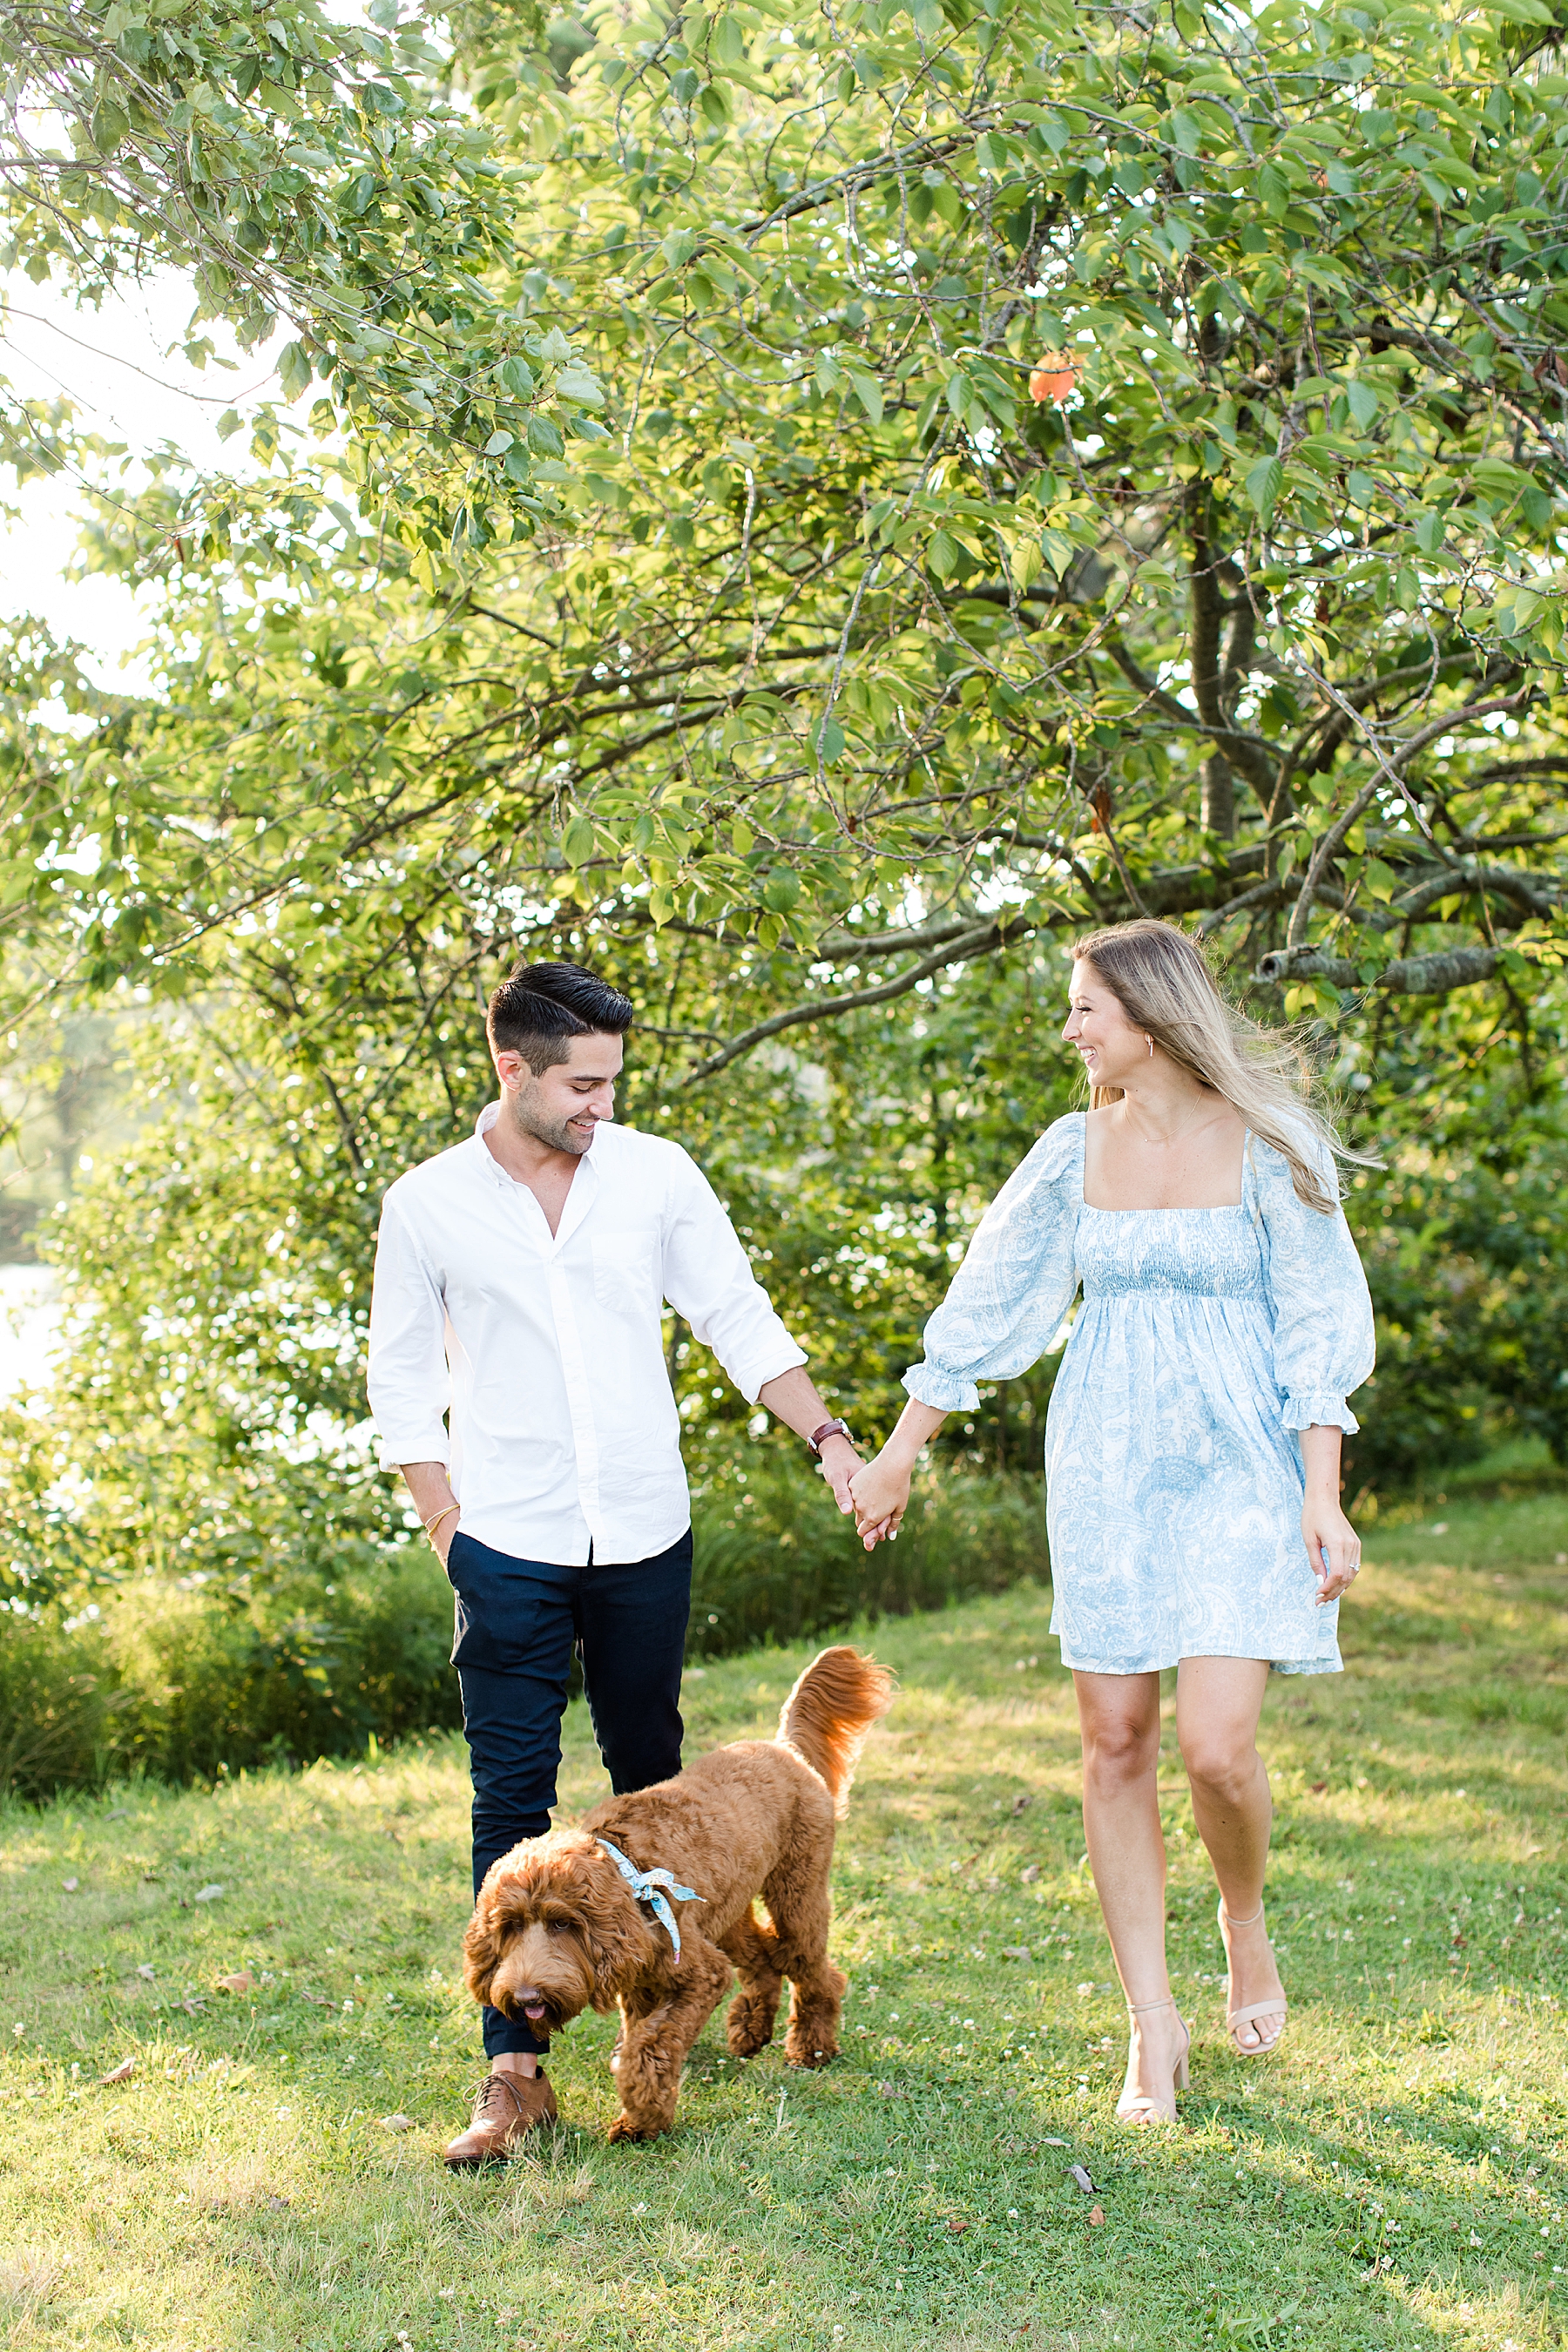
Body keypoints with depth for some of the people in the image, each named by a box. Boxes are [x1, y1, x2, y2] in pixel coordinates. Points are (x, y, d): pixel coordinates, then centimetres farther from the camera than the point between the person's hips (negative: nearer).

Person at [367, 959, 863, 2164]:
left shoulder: (656, 1174, 0)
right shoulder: (427, 1205, -3)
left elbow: (741, 1321, 4)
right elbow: (404, 1386, 4)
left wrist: (831, 1440, -6)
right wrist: (449, 1530, -2)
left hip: (645, 1533, 2)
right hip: (510, 1549, -2)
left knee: (651, 1773, 15)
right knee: (514, 1799, -4)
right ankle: (516, 2066, -2)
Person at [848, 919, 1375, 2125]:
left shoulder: (1269, 1145, -5)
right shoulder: (1078, 1150, 6)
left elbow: (1319, 1327, -4)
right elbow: (986, 1305, 11)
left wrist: (1323, 1493, -11)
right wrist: (898, 1452, 13)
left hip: (1237, 1471, -4)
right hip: (1104, 1469, 4)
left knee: (1216, 1745, -13)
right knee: (1116, 1743, 2)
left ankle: (1247, 1926, 19)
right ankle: (1153, 2024, 13)